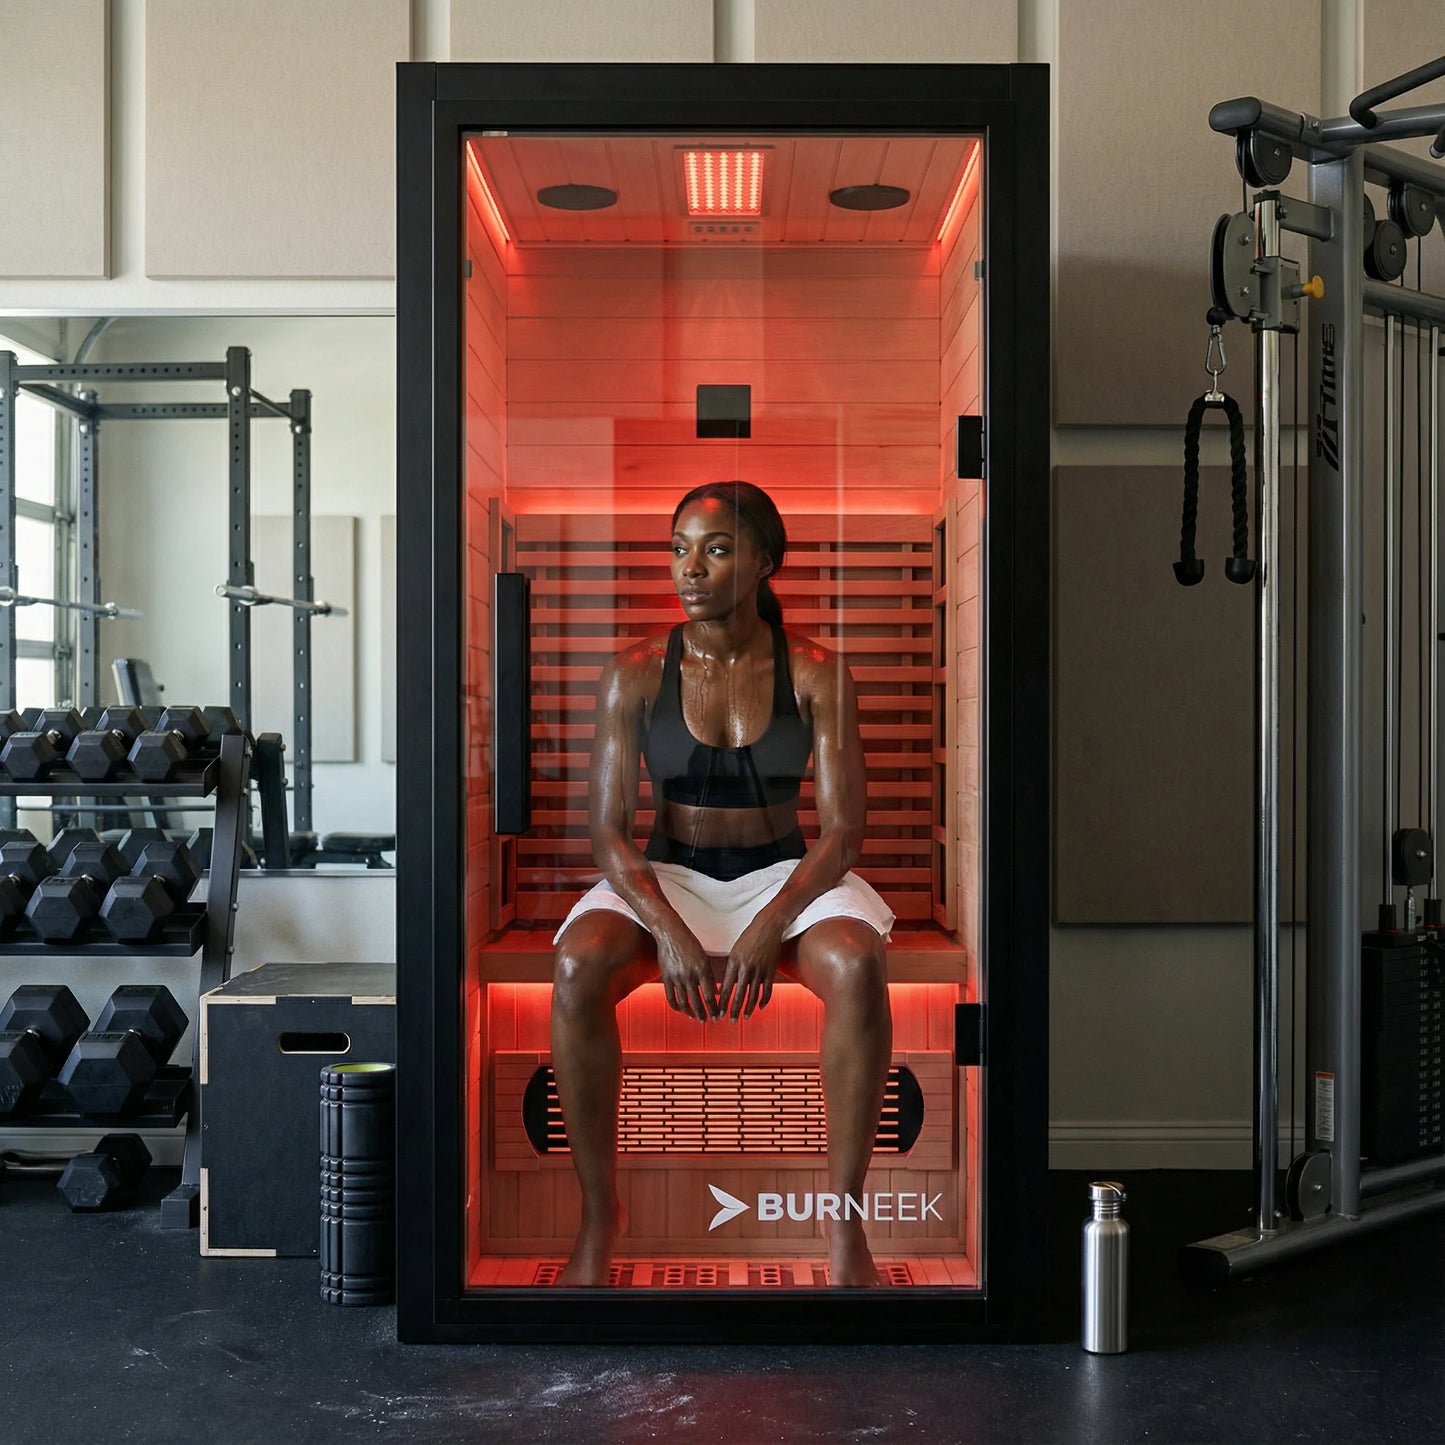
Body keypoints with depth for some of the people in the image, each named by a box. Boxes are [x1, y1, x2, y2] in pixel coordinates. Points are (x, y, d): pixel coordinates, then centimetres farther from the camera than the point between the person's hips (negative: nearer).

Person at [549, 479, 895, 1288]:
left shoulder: (816, 675, -5)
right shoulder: (636, 677, -3)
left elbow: (843, 830, -9)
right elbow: (609, 831, -6)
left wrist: (769, 928, -24)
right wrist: (669, 932, -23)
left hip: (786, 874, 0)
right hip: (666, 877, 1)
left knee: (858, 965, -34)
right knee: (576, 968, -31)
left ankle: (845, 1219, -19)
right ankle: (599, 1212, -15)